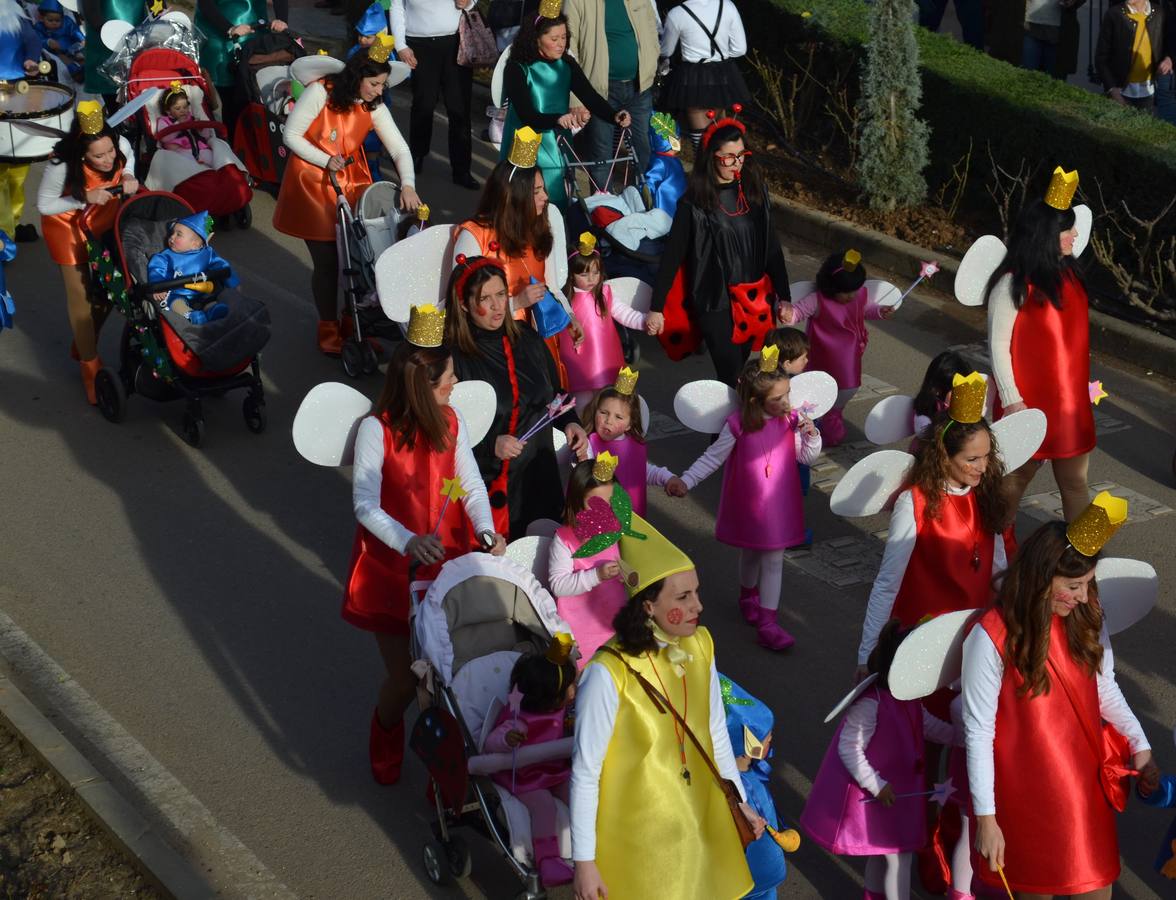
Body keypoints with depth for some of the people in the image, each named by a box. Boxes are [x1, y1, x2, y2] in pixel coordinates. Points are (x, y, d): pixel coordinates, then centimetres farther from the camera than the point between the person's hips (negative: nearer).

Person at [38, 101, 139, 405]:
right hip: (69, 227, -4)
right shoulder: (62, 164, -36)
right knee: (81, 295, 1)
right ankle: (90, 364, 17)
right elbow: (43, 205, -21)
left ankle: (82, 345, 38)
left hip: (105, 222, 4)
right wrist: (85, 198, -33)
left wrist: (129, 183, -28)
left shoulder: (123, 147, -27)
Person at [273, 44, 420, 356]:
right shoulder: (320, 93, -16)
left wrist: (407, 184, -22)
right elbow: (290, 135, -11)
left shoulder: (374, 106, -3)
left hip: (353, 184, 4)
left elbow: (399, 148, -7)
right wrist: (325, 161, -20)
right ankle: (328, 329, 18)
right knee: (327, 262, -3)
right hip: (313, 185, -4)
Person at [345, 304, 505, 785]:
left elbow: (472, 484, -4)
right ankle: (385, 741, 36)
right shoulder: (377, 429, -17)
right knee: (405, 678, 1)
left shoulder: (451, 422, -1)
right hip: (392, 569, -4)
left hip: (447, 565, 4)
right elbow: (365, 504, -23)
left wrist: (486, 531, -24)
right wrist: (409, 542, -39)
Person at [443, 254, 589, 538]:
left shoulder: (528, 341, 8)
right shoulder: (451, 357, -11)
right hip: (485, 486, -5)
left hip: (539, 480, 5)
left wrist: (569, 423, 2)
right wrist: (490, 445, -20)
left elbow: (554, 397, 21)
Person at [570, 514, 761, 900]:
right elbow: (585, 772, -18)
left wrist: (739, 800, 13)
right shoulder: (609, 674, -26)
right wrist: (584, 861, -14)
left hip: (700, 820, 5)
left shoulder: (700, 646, -8)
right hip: (636, 833, -5)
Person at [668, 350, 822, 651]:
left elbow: (807, 457, 1)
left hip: (780, 504, 1)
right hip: (747, 504, -1)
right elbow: (712, 458, -7)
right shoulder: (738, 425, -16)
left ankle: (767, 624, 7)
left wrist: (811, 435, -18)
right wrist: (685, 482, -13)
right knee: (750, 552, 18)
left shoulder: (792, 421, -9)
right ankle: (748, 596, 48)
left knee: (773, 558, 2)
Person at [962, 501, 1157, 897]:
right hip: (1027, 794, -4)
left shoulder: (1086, 616, -6)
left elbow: (1105, 688, 9)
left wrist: (1139, 745, -4)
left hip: (1086, 782, 5)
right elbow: (978, 732, -16)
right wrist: (986, 818, -13)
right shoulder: (992, 637, -22)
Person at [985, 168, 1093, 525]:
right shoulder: (1013, 284, -16)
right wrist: (1012, 400, -16)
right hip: (1029, 399, -6)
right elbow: (998, 345, -14)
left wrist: (1084, 383, 16)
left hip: (1071, 399, 6)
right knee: (1019, 475, 8)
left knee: (1074, 480, 8)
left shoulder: (1067, 274, 5)